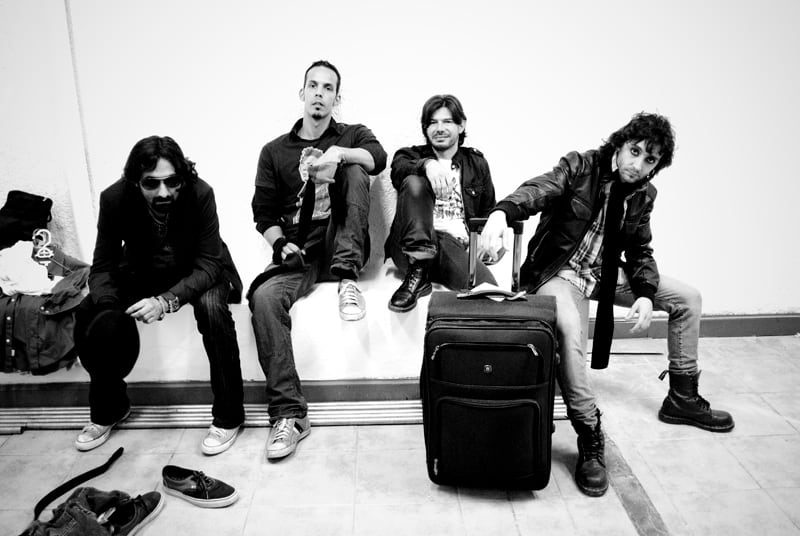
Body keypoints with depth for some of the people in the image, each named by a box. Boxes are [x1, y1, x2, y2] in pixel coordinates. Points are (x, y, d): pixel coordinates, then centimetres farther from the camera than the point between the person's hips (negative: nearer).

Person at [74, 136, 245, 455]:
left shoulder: (199, 193, -29)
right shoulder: (115, 199, -21)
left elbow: (208, 264, -26)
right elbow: (103, 266, -13)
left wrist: (167, 300, -42)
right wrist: (107, 306, -33)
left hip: (196, 273, -3)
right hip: (141, 273, 3)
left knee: (212, 307, -34)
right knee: (88, 318, -17)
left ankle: (228, 416, -17)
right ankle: (108, 408, 11)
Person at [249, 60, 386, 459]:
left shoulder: (353, 135, 13)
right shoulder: (275, 151, 16)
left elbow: (378, 159, -12)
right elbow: (264, 213, 11)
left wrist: (338, 154, -30)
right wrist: (280, 243, -10)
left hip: (341, 247, -1)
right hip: (298, 253, 1)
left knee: (354, 170, -20)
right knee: (263, 296, -30)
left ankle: (347, 278, -27)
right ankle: (289, 414, -26)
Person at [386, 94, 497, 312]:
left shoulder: (477, 162, 23)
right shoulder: (411, 154, 16)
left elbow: (488, 212, 25)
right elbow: (398, 170, -10)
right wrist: (427, 165, -31)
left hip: (455, 245, 1)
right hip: (411, 246, 0)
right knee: (414, 182, -27)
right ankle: (418, 269, -29)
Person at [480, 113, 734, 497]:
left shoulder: (643, 194, 3)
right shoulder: (580, 167, -14)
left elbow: (640, 252, 9)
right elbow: (538, 189, -32)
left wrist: (645, 294, -10)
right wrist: (501, 212, -54)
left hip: (606, 274, 7)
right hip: (559, 270, -7)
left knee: (688, 298, 6)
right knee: (569, 327, -38)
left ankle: (682, 398, 21)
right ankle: (589, 438, -25)